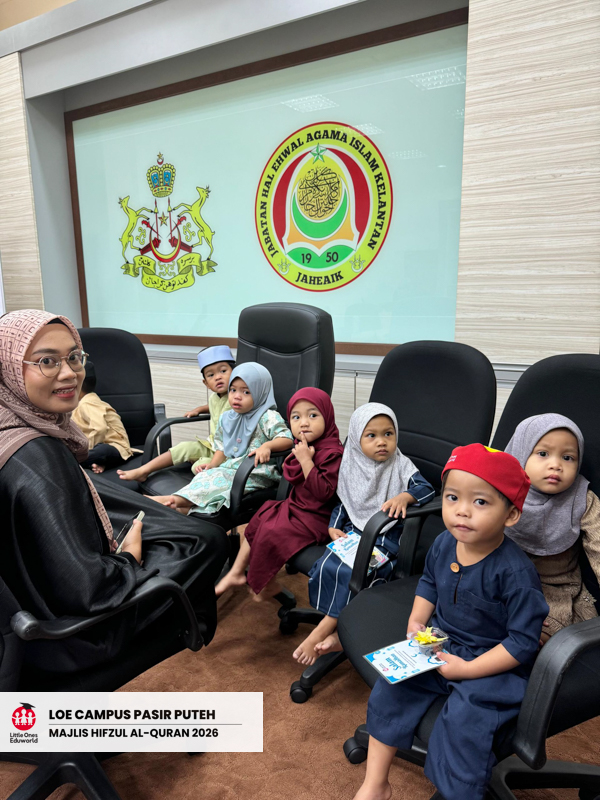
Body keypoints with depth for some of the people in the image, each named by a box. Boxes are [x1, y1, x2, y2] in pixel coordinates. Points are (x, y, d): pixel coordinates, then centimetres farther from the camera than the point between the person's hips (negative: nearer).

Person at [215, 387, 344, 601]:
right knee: (256, 523, 14)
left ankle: (268, 585, 7)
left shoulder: (333, 453, -24)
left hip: (313, 517, -10)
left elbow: (324, 492, -32)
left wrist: (305, 460, -32)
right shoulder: (304, 446, 4)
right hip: (294, 505, 10)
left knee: (270, 534, -19)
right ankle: (236, 573, 29)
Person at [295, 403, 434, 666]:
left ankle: (321, 631, -14)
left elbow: (427, 488, -10)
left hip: (385, 538, -4)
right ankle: (335, 632, -14)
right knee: (325, 567, -23)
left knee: (352, 573, -27)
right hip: (352, 533, 4)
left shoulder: (401, 466, -1)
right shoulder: (352, 469, 8)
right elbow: (342, 503, 14)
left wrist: (404, 497, -29)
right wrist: (334, 528, -2)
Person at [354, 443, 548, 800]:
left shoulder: (516, 572, -27)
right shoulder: (444, 544, -8)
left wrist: (467, 669, -22)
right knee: (391, 687, -2)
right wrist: (416, 622, 0)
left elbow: (523, 643, -20)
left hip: (495, 663, -6)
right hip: (441, 643, 6)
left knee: (463, 721, -26)